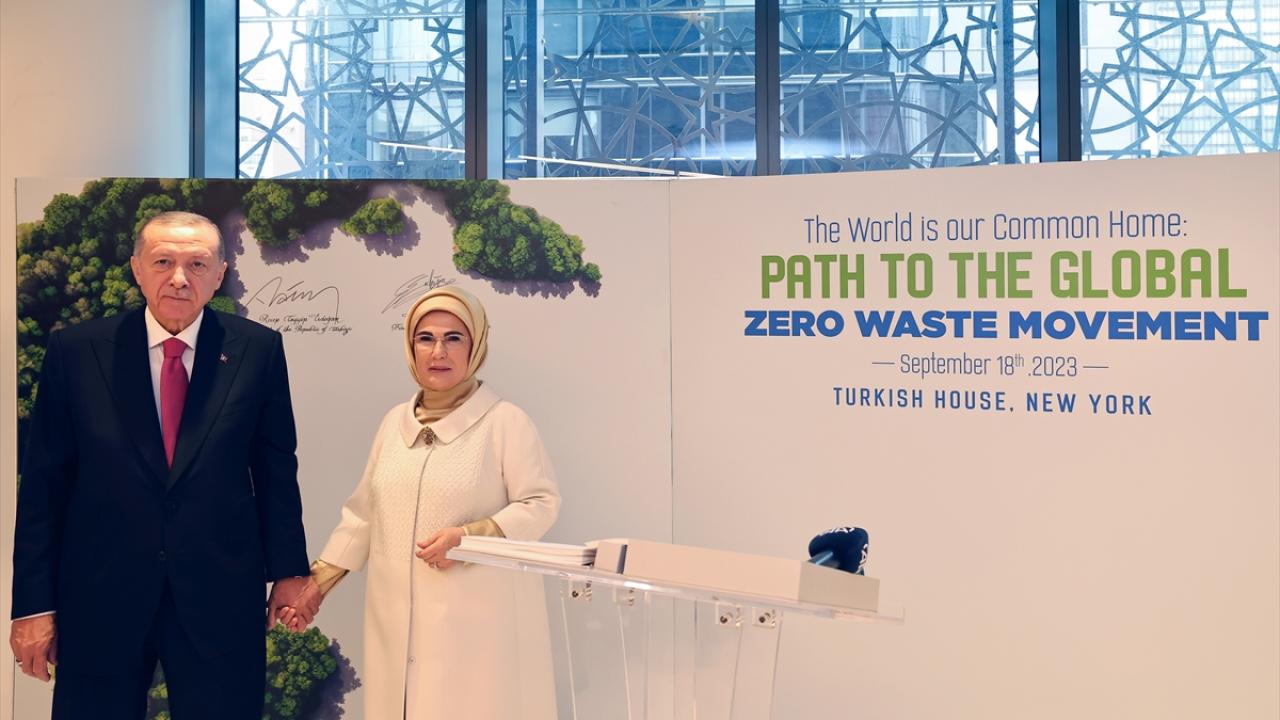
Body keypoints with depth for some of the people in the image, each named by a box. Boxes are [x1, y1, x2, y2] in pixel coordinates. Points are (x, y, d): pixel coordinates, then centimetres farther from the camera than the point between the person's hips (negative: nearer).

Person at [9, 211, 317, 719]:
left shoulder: (257, 350, -1)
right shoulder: (75, 351, -3)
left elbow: (275, 467, 5)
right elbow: (43, 482, -1)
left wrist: (289, 570, 6)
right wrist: (34, 602, -2)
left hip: (220, 596, 0)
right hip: (100, 596, 0)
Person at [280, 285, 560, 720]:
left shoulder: (505, 421, -6)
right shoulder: (395, 421, 11)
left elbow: (541, 503, -8)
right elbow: (365, 512, 15)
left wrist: (470, 537, -19)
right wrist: (319, 580, 11)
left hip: (477, 616, -5)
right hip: (399, 616, 5)